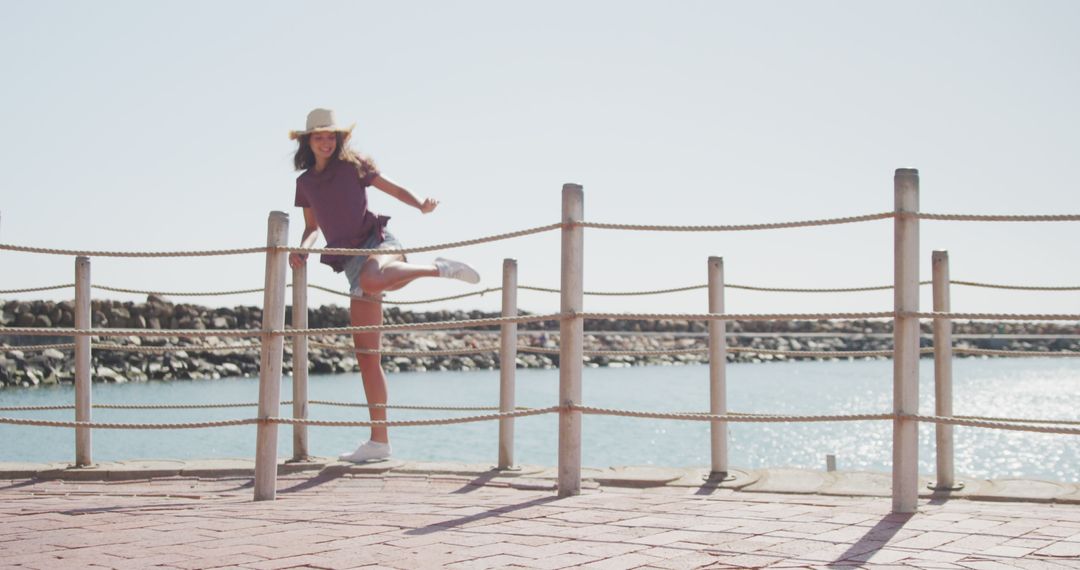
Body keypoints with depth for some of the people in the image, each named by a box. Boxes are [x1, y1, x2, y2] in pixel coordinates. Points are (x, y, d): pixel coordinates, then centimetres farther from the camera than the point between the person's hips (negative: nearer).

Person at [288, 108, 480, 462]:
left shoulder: (352, 165, 5)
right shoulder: (305, 182, 16)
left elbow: (393, 189, 6)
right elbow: (312, 227, 25)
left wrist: (421, 205, -14)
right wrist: (302, 249, 3)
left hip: (377, 242, -4)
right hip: (352, 263, 4)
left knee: (371, 280, -44)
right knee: (366, 353, -1)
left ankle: (439, 269, -19)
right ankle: (379, 440, 2)